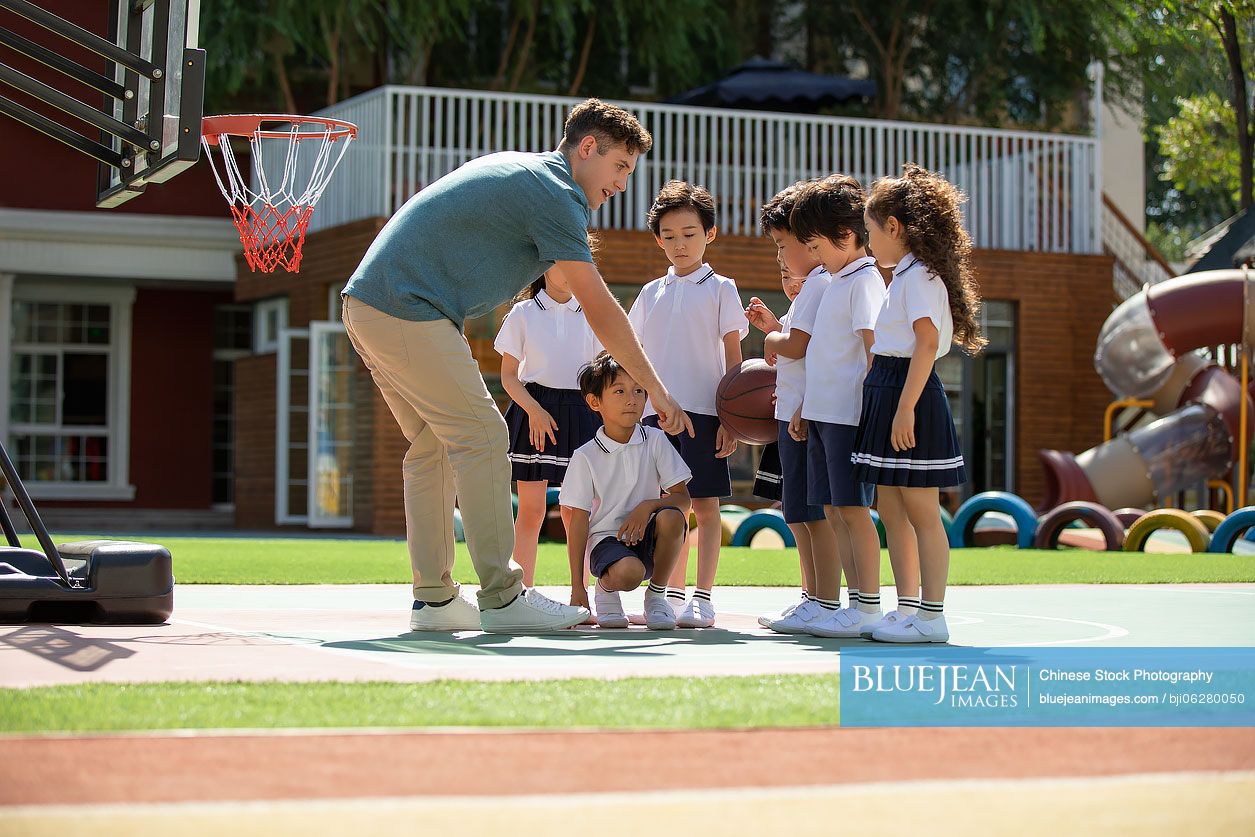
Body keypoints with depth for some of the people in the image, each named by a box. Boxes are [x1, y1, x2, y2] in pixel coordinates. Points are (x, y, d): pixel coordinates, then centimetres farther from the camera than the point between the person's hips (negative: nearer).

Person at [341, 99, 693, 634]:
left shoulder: (517, 170, 22)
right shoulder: (554, 193, -9)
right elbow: (600, 311, -10)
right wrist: (656, 389, -4)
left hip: (368, 304, 10)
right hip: (409, 311, -10)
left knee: (434, 445, 12)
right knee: (481, 438, -7)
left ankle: (433, 598, 13)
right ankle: (501, 598, -4)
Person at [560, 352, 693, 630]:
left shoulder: (655, 441, 0)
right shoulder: (586, 456, -5)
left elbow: (683, 498, -1)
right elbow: (578, 521, -5)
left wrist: (648, 506, -23)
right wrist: (577, 586, -9)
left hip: (647, 535, 3)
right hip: (606, 538, -3)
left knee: (671, 518, -31)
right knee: (627, 572, -36)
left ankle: (656, 594, -8)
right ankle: (605, 587, 3)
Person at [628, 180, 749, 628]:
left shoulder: (720, 289, 3)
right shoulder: (651, 294, 14)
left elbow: (733, 357, 0)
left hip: (703, 410, -4)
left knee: (705, 505, -2)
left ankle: (702, 598, 0)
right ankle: (672, 596, 13)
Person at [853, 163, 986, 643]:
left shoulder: (919, 275, -12)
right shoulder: (905, 276, 18)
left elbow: (926, 343, -22)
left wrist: (906, 406, -27)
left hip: (908, 393, -10)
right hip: (886, 392, 10)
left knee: (921, 513, -5)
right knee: (891, 511, 11)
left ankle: (931, 617, -2)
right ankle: (907, 609, 17)